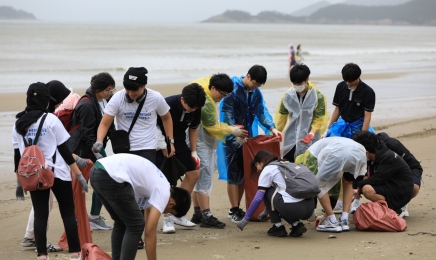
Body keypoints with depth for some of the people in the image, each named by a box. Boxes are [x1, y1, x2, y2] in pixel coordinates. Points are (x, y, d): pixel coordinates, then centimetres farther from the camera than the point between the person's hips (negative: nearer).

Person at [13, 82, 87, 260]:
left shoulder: (18, 124, 4)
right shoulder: (51, 120, -7)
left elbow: (17, 155, 6)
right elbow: (64, 150, -7)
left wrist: (19, 181, 14)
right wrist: (79, 175, -2)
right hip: (57, 174, -3)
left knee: (40, 215, 4)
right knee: (68, 213, 5)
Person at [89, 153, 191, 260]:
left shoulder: (155, 185, 28)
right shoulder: (163, 192, 1)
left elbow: (149, 228, 35)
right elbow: (150, 232, -4)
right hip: (111, 176, -10)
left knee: (121, 223, 23)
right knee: (135, 225, 2)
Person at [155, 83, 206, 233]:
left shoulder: (196, 109, -9)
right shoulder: (168, 105, -27)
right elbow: (155, 127, -19)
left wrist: (193, 151, 4)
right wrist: (164, 148, -19)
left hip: (179, 143, 6)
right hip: (162, 144, -6)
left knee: (193, 174, 3)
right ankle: (168, 219, -4)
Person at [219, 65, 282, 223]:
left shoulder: (256, 93, 8)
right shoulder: (233, 89, -12)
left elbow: (262, 112, 7)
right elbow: (227, 113, -15)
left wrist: (272, 128, -9)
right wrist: (236, 134, -21)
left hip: (247, 137, 7)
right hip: (233, 138, -7)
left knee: (245, 173, 7)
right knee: (234, 174, -5)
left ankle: (236, 208, 16)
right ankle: (234, 210, 1)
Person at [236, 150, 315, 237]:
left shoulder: (267, 170, 6)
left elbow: (258, 198, 1)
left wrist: (246, 219, 10)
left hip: (293, 208, -7)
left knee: (266, 192, 16)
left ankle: (278, 227, 15)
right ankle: (297, 225, 14)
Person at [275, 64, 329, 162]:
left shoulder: (318, 96, -11)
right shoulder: (288, 95, -3)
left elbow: (320, 118, -7)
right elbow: (281, 114, 8)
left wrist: (312, 133, -21)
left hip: (309, 140, -3)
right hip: (290, 139, 3)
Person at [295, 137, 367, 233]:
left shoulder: (309, 154, 29)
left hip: (339, 153, -7)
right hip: (359, 151, 7)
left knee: (319, 185, 15)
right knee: (348, 182, 34)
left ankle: (332, 222, 9)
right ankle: (344, 220, 22)